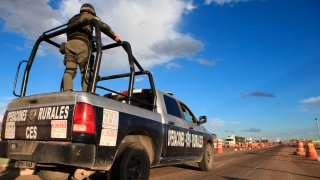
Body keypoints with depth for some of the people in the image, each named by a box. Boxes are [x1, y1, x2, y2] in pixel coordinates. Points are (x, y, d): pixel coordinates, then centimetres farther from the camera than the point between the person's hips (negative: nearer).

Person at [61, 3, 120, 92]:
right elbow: (102, 26, 4)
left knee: (69, 70, -10)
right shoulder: (89, 16, 18)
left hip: (69, 43, 5)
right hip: (81, 44, -5)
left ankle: (67, 93, -30)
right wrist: (114, 35, 6)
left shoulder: (72, 19, 38)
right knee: (86, 71, -10)